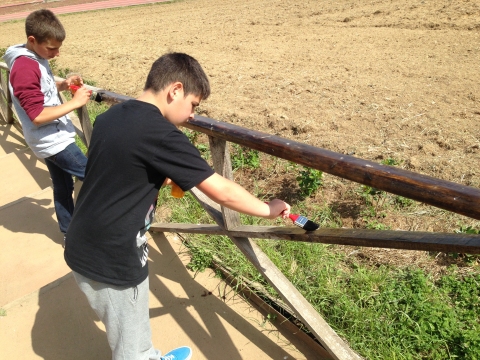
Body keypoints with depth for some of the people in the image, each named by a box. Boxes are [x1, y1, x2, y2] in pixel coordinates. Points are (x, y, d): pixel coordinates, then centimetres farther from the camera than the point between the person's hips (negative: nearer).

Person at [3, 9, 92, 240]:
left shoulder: (37, 59, 8)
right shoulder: (24, 67, -22)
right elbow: (37, 115, -25)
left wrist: (63, 85, 4)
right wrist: (75, 103, -23)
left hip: (54, 137, 9)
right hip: (52, 141, -9)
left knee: (63, 187, 17)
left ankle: (69, 233, 31)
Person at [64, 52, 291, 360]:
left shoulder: (110, 117, 2)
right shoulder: (160, 133, -24)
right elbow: (222, 191, -20)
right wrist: (267, 209, -5)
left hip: (86, 247, 9)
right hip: (111, 259, -9)